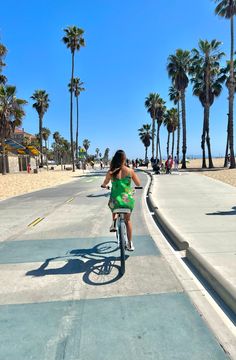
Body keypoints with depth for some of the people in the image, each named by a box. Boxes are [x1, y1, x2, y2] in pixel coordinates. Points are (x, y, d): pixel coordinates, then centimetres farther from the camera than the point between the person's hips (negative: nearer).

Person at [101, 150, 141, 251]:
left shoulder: (111, 172, -7)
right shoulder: (130, 171, -8)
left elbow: (104, 184, 11)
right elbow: (138, 184, 5)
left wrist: (104, 186, 34)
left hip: (115, 201, 0)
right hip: (128, 200, 0)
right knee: (128, 220, 25)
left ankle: (114, 223, 24)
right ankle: (130, 244, 26)